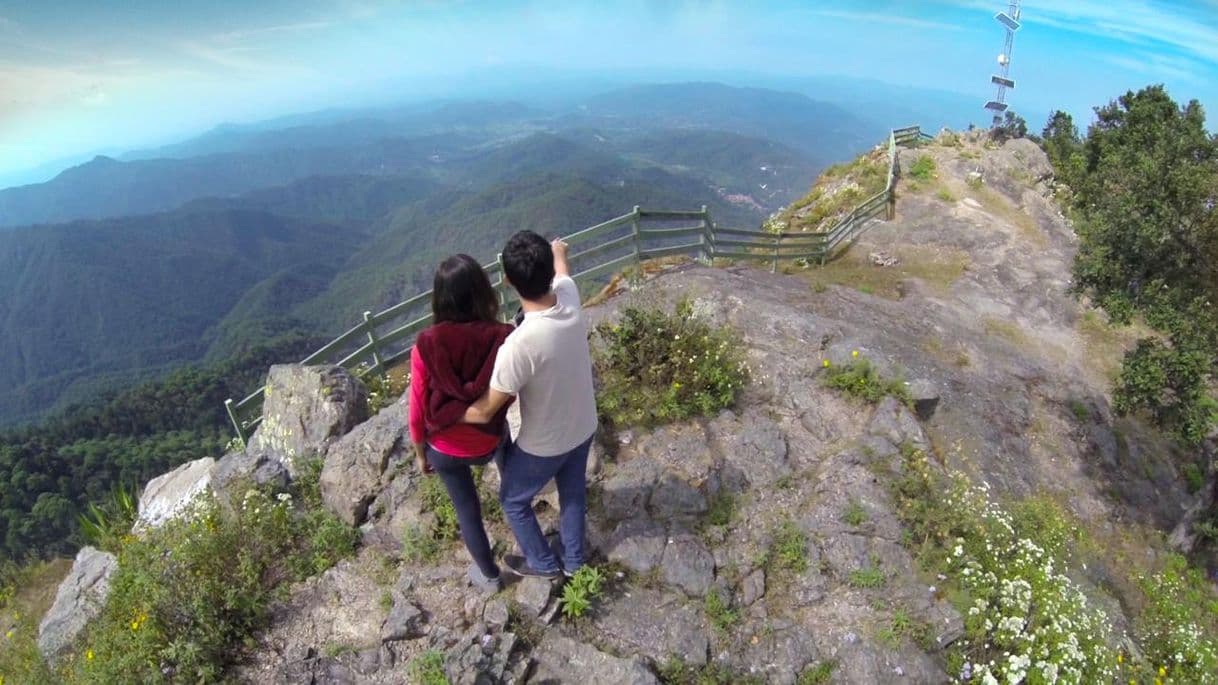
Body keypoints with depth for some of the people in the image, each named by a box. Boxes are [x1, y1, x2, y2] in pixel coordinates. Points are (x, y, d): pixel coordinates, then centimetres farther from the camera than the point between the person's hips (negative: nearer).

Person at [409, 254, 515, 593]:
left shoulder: (426, 345, -26)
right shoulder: (503, 338, -25)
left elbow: (418, 410, -14)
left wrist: (420, 453, 3)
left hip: (446, 449, -1)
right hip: (490, 441, 1)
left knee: (467, 509, 22)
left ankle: (489, 575, 45)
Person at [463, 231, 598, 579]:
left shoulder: (520, 344, -39)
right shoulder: (569, 296, -20)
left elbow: (484, 412, -28)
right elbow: (561, 270, 7)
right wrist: (558, 251, 30)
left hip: (543, 445, -6)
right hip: (583, 428, 6)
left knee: (514, 500, 25)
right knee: (573, 493, 30)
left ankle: (543, 563, 46)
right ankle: (573, 559, 54)